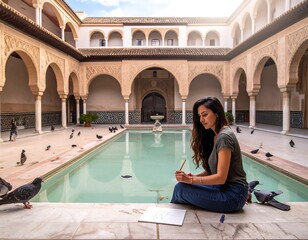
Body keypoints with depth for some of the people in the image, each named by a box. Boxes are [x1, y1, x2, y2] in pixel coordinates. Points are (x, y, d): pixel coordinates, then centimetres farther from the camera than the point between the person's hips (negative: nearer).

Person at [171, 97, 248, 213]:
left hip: (232, 195, -8)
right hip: (223, 187, 8)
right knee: (182, 185, -1)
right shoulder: (213, 135, 11)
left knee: (180, 188, -14)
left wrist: (191, 180, -21)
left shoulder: (224, 137, -18)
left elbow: (221, 177, -21)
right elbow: (211, 170, 11)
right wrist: (194, 176, -6)